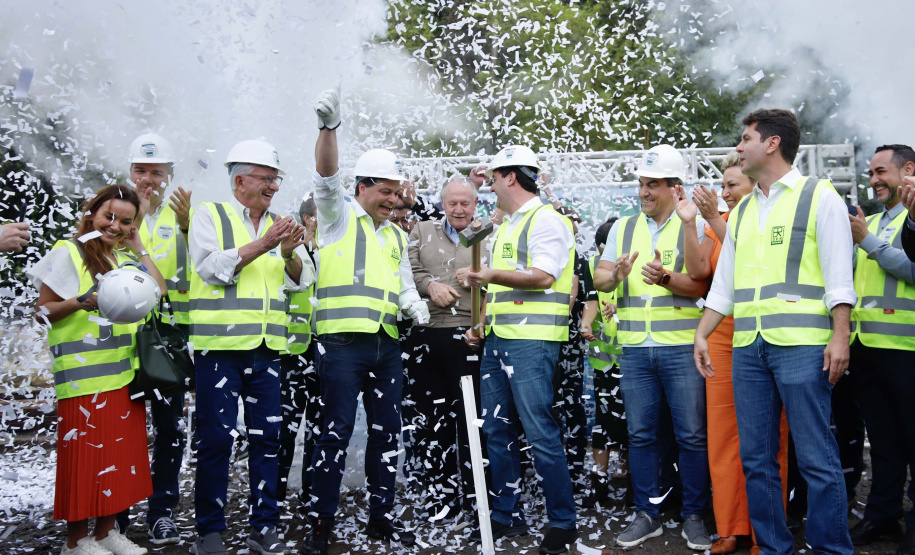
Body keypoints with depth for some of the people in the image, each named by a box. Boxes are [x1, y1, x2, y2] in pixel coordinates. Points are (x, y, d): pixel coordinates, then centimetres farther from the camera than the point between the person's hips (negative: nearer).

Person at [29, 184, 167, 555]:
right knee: (85, 453, -2)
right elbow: (42, 312, -4)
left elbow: (159, 291, 6)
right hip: (83, 374, -6)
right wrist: (81, 303, -21)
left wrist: (139, 249, 7)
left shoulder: (126, 256, 16)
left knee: (121, 451, 9)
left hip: (125, 372, 6)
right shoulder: (67, 252, -2)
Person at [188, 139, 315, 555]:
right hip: (220, 347, -4)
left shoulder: (280, 225, 16)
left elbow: (301, 280, 8)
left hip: (267, 348, 5)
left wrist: (290, 253, -12)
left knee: (266, 438, 7)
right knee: (216, 438, -1)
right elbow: (213, 268, -11)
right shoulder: (210, 215, 3)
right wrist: (262, 245, -16)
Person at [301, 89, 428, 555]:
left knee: (387, 430, 10)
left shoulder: (396, 236, 22)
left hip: (386, 345, 6)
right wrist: (329, 126, -30)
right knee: (338, 430, -7)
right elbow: (326, 177, -14)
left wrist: (415, 306, -2)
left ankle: (381, 516, 22)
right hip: (343, 342, -6)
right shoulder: (339, 216, 4)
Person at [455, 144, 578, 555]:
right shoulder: (505, 227, 22)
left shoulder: (545, 219, -6)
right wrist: (481, 322, 15)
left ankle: (563, 521, 2)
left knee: (539, 431, -9)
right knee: (497, 429, 10)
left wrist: (493, 275, -23)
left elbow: (543, 276, -18)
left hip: (531, 340, -9)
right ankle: (507, 516, 20)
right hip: (498, 339, 9)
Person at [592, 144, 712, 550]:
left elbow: (699, 286, -8)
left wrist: (666, 278, -26)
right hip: (635, 348, 4)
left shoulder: (694, 226, 1)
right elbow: (600, 279, 7)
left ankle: (693, 516, 15)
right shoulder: (623, 228, 13)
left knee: (691, 434, 1)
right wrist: (616, 273, -15)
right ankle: (647, 514, 21)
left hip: (681, 346, -3)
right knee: (640, 434, 9)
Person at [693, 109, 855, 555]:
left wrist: (840, 336, -13)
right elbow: (723, 283, 19)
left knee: (816, 456, -3)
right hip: (747, 346, 6)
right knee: (756, 458, 8)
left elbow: (838, 275, -5)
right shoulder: (742, 211, 19)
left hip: (801, 342, -6)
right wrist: (701, 334, 12)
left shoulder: (818, 196, 2)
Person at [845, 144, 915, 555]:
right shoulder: (869, 223, 19)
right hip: (865, 347, 7)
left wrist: (868, 241, -14)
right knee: (882, 439, 14)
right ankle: (882, 516, 23)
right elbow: (851, 275, 20)